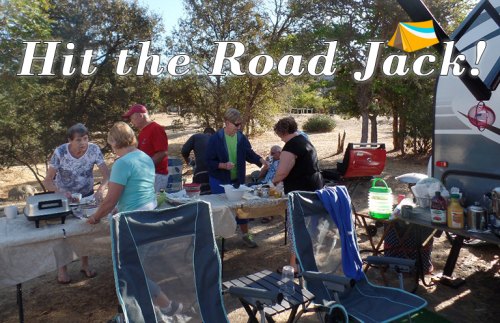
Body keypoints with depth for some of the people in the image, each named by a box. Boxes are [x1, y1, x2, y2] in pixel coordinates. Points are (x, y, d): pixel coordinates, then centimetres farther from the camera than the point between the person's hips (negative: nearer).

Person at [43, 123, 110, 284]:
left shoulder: (94, 149, -22)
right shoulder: (60, 153, -25)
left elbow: (106, 175, -23)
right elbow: (47, 181, -22)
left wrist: (100, 189, -42)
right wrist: (61, 193, -40)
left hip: (87, 194, 2)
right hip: (64, 195, -1)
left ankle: (85, 264, 25)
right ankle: (62, 268, 20)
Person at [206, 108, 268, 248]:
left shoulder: (241, 138, -2)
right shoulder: (215, 139, -15)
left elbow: (249, 154, 3)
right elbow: (209, 161, -13)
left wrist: (261, 160, -15)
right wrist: (223, 165, -28)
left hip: (238, 180, 4)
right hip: (220, 181, -4)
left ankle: (246, 235, 28)